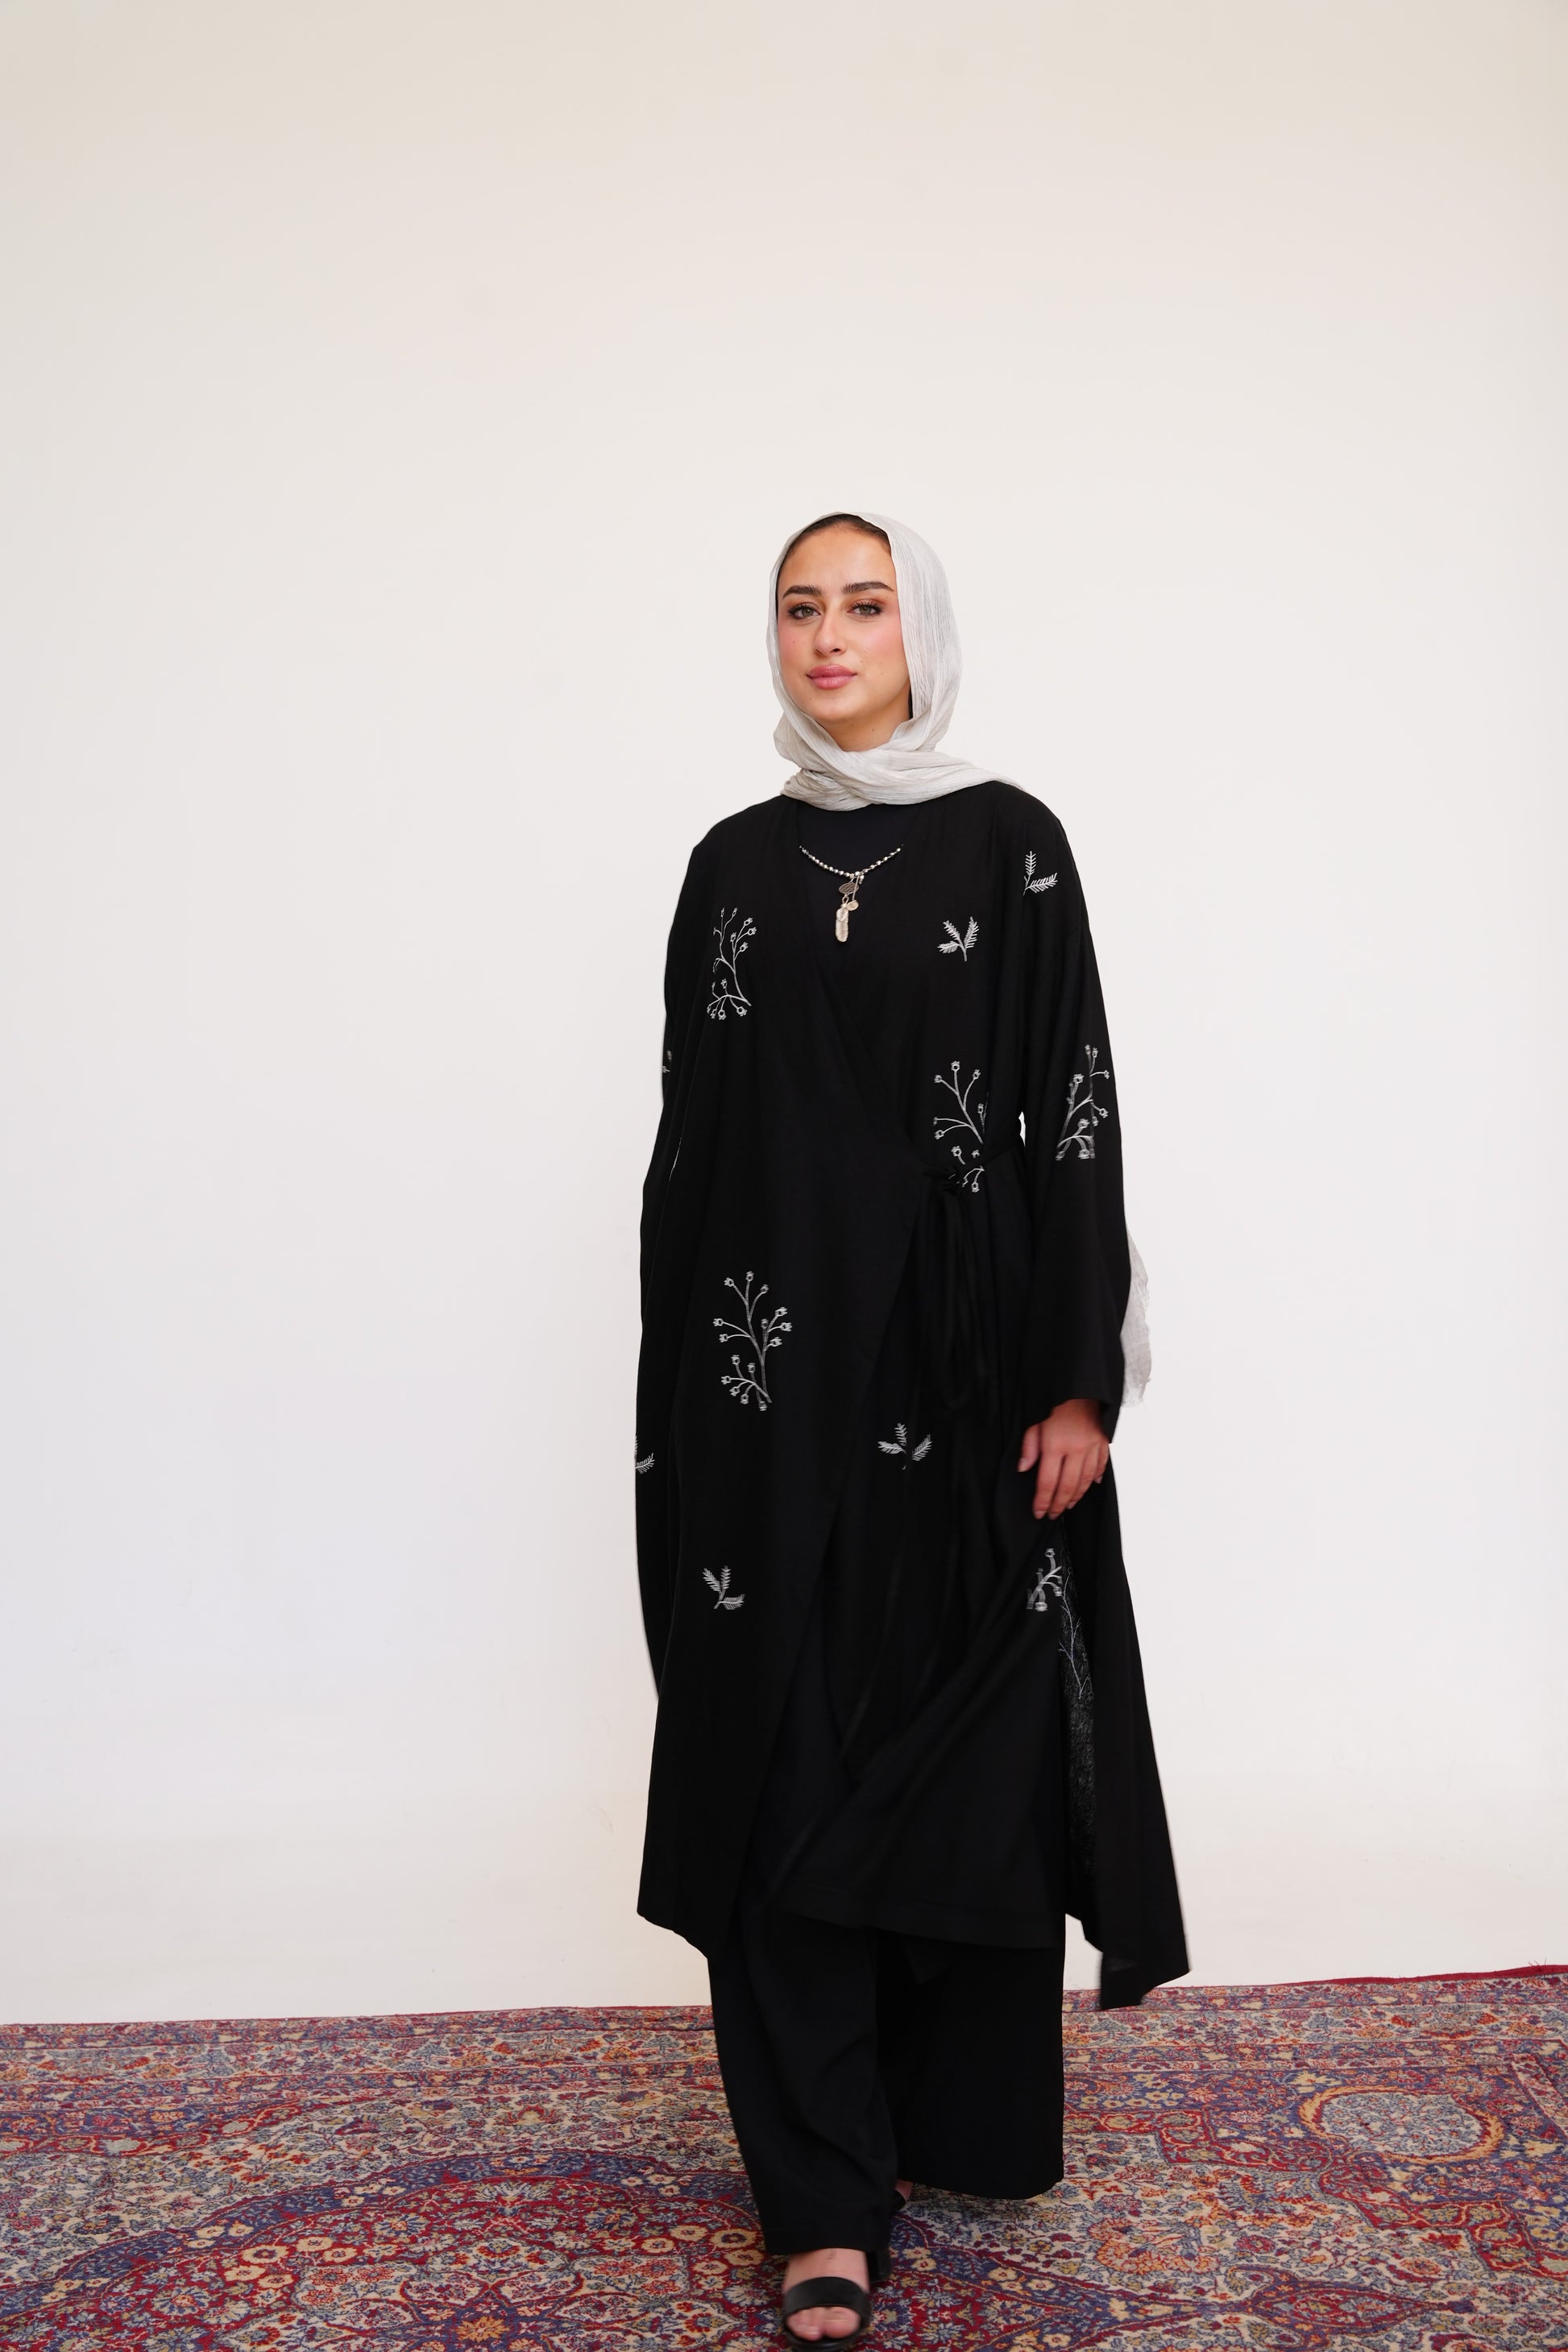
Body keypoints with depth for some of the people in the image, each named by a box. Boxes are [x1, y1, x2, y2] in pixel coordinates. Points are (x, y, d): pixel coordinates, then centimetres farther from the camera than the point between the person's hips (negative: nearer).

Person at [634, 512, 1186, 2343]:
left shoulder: (1008, 842, 2)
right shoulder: (735, 860, 10)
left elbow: (1077, 1108, -3)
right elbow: (695, 1126, 10)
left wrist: (1079, 1377, -9)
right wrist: (683, 1386, 7)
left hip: (961, 1360, -2)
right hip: (770, 1367, 2)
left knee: (967, 1737, 6)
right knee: (780, 1755, -1)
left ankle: (959, 2117, 28)